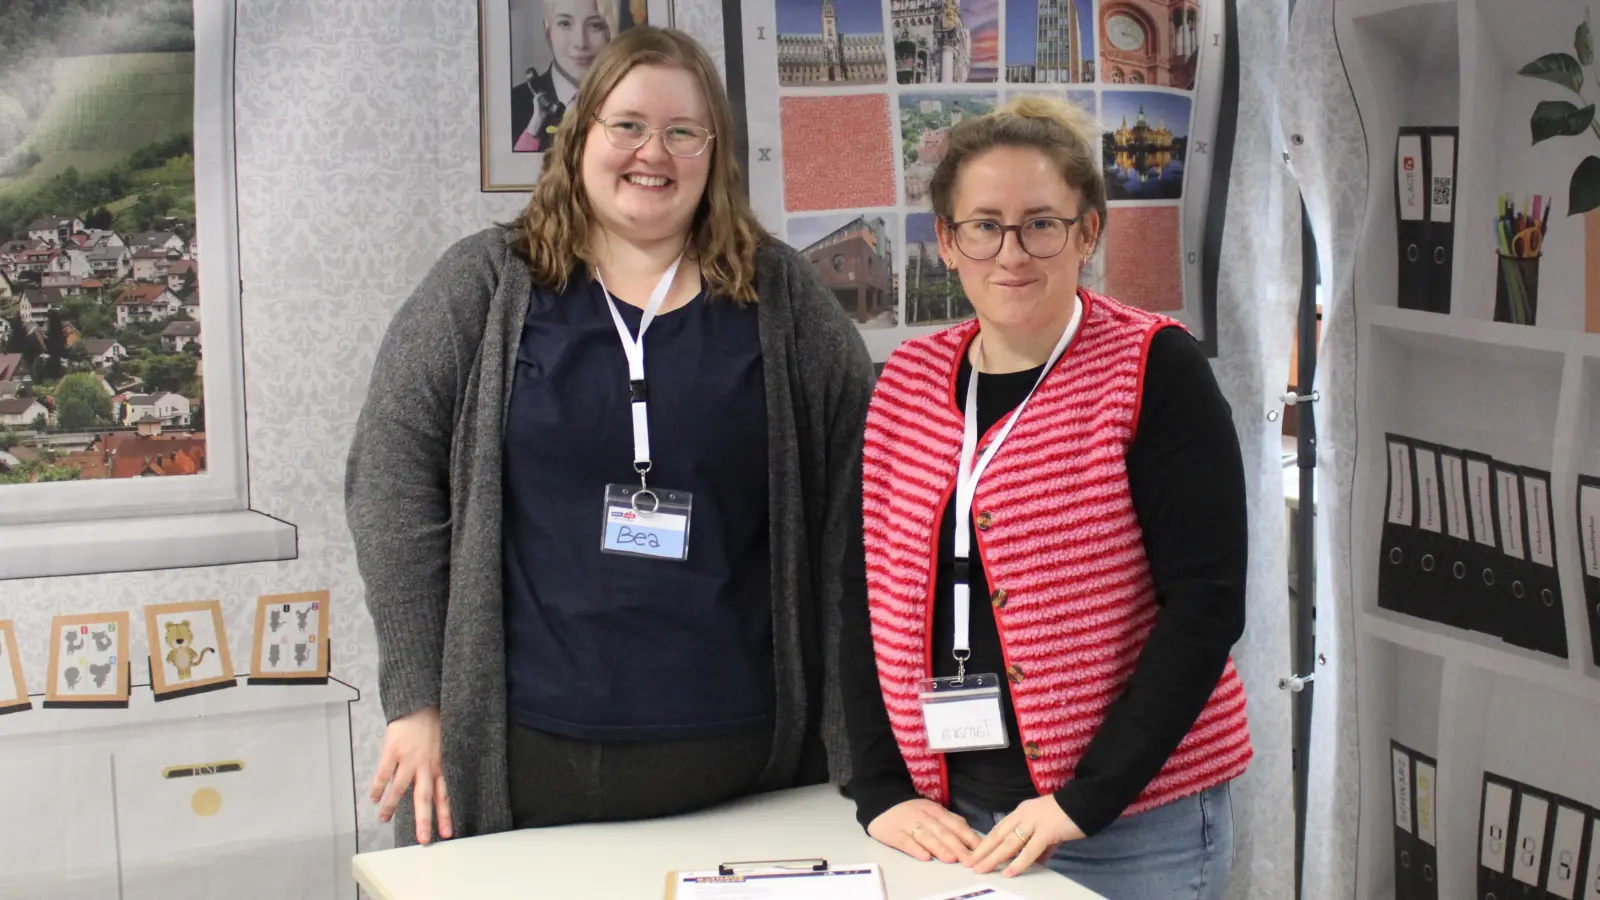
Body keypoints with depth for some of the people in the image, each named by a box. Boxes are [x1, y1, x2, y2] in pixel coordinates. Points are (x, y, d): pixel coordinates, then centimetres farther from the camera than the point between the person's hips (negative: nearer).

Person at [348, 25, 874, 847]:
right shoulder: (485, 285, 4)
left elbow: (860, 477, 7)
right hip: (527, 752, -1)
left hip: (735, 752, 1)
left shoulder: (780, 295, 7)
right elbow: (391, 471, -1)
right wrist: (417, 699, -6)